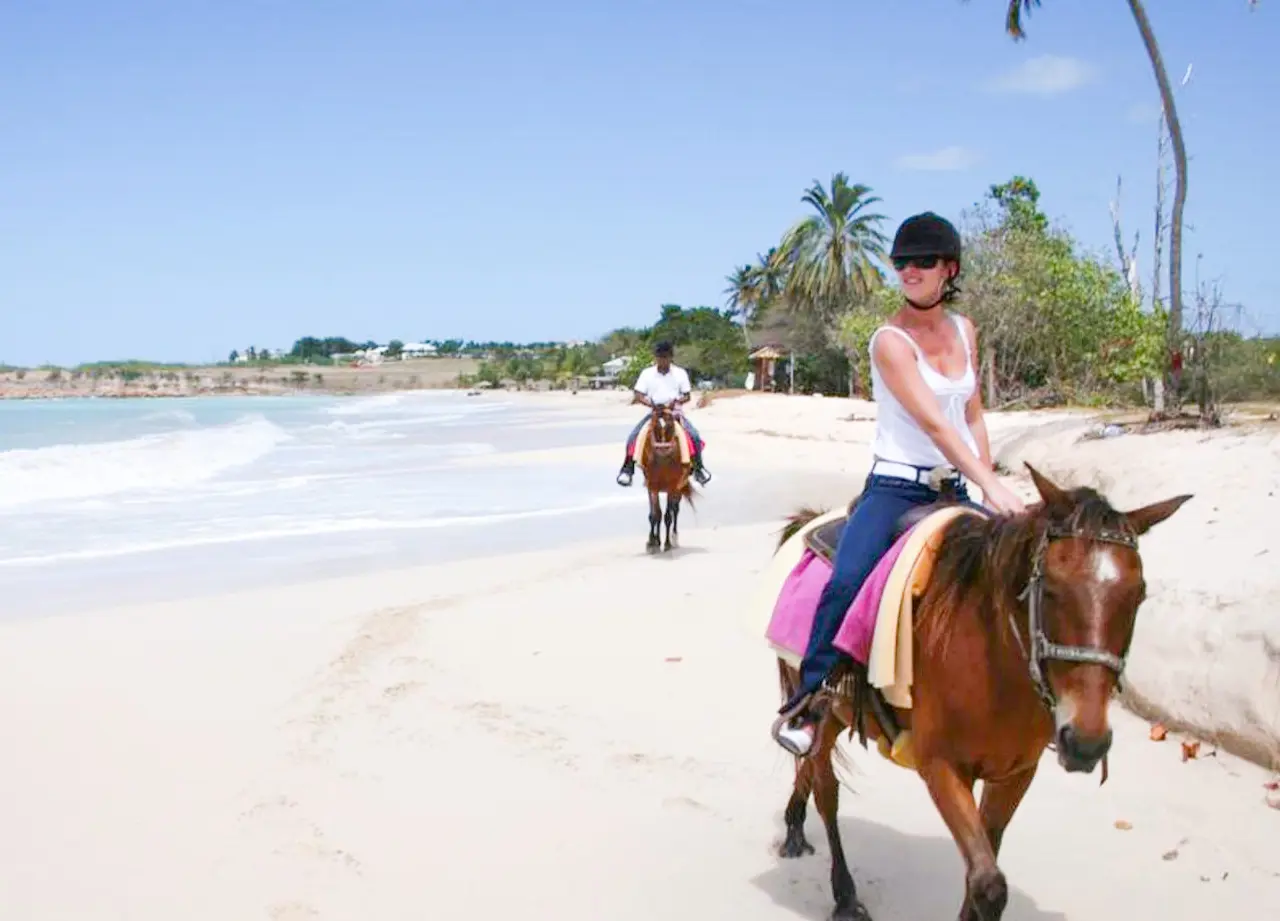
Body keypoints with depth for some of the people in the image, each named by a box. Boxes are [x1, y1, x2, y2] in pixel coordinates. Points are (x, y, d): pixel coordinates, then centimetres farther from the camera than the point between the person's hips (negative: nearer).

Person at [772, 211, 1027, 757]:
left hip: (955, 489, 6)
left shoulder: (964, 331, 10)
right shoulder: (891, 341, -11)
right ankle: (806, 702, -15)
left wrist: (989, 485, 5)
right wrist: (991, 486, -27)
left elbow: (973, 417, 15)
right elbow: (933, 423, -20)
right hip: (895, 487, -6)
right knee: (846, 580, -27)